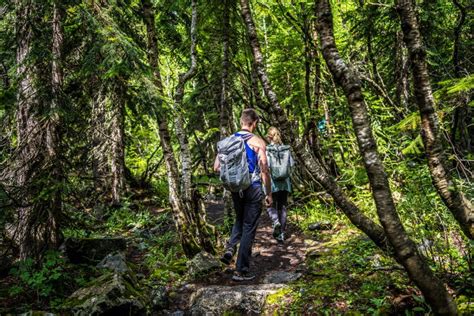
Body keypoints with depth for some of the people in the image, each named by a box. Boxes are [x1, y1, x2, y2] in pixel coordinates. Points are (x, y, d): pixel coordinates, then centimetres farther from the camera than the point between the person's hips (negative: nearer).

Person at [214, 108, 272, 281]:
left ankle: (230, 248, 5)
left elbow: (216, 168, 2)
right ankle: (241, 271, 9)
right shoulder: (258, 142, -10)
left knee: (240, 219, 28)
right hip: (253, 189, -4)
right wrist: (269, 193, -2)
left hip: (235, 189, 5)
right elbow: (264, 170, -13)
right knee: (249, 228, 5)